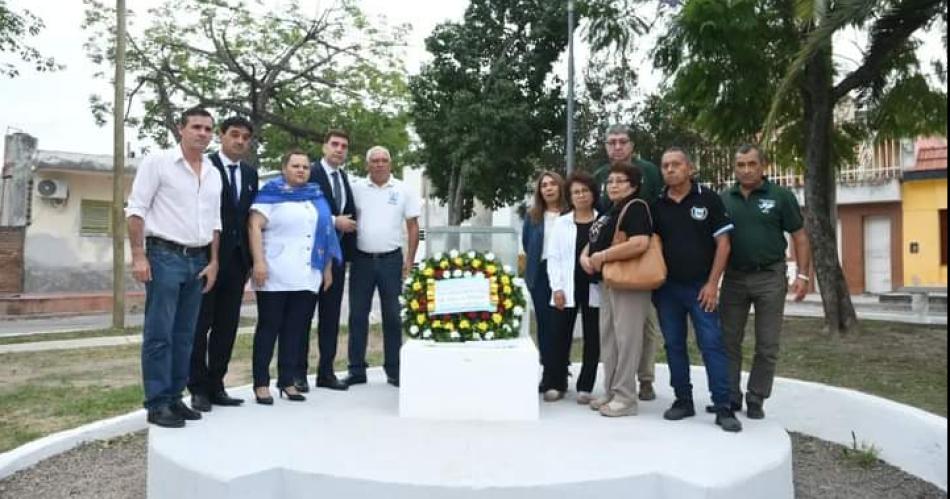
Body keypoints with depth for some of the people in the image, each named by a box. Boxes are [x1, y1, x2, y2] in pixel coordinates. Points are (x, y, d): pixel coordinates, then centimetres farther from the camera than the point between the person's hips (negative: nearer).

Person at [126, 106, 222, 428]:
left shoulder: (213, 173, 13)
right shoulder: (158, 162, -3)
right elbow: (136, 210, -7)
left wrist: (213, 262, 9)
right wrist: (139, 256, -13)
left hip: (198, 260, 6)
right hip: (164, 256, -6)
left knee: (184, 335, 9)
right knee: (159, 333, -3)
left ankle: (174, 398, 18)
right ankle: (157, 403, 4)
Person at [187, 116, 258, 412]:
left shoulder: (250, 174, 13)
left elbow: (251, 216, 13)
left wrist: (250, 258, 7)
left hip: (237, 259, 6)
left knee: (227, 327, 9)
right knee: (200, 324, 3)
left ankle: (215, 385, 18)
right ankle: (198, 388, 11)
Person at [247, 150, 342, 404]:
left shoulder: (316, 197, 16)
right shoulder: (271, 193, 1)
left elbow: (326, 233, 17)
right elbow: (255, 226, -8)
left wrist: (328, 269, 13)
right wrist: (258, 262, -18)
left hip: (307, 278, 5)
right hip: (274, 277, -4)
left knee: (295, 330, 7)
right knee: (269, 328, 2)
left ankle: (287, 381, 16)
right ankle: (261, 383, 9)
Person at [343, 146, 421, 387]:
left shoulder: (403, 190, 2)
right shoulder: (356, 188, 3)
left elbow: (413, 226, 3)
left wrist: (409, 259, -3)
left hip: (391, 259, -1)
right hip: (362, 259, 1)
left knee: (392, 317, 6)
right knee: (357, 316, 6)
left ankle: (394, 370, 16)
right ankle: (357, 370, 16)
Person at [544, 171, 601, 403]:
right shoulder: (562, 223, 7)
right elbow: (553, 257, 4)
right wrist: (557, 287, -5)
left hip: (594, 288, 0)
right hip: (568, 288, 1)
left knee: (592, 339, 5)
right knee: (561, 337, 4)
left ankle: (585, 387, 16)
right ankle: (555, 384, 16)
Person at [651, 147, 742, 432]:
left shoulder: (708, 199, -2)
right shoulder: (657, 206, 6)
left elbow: (723, 243, -3)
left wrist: (712, 283, -10)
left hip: (700, 286, -3)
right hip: (666, 287, 3)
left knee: (712, 344, -5)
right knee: (674, 345, 8)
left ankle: (723, 408, 0)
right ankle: (683, 400, 19)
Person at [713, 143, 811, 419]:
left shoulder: (781, 196, -2)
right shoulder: (724, 199, 5)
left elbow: (799, 236, 0)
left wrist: (802, 275, -9)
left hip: (770, 277, -2)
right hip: (733, 277, 2)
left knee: (767, 345, 5)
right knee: (728, 341, 7)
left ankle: (756, 399, 18)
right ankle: (730, 396, 19)